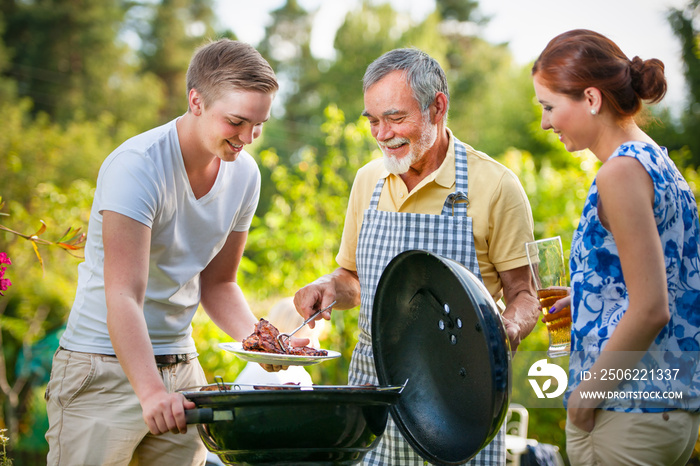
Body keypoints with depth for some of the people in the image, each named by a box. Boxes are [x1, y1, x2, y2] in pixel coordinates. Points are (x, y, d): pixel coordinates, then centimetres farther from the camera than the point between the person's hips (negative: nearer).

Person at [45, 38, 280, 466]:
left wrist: (254, 337, -7)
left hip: (181, 365, 6)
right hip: (104, 367, -6)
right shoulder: (136, 167, -21)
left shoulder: (244, 174, 1)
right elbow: (123, 297, -29)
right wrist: (150, 390, -41)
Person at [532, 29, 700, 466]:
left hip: (625, 416, -9)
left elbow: (650, 310, -21)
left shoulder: (621, 172, -16)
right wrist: (584, 301, 17)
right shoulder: (659, 161, 12)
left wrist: (587, 393, -13)